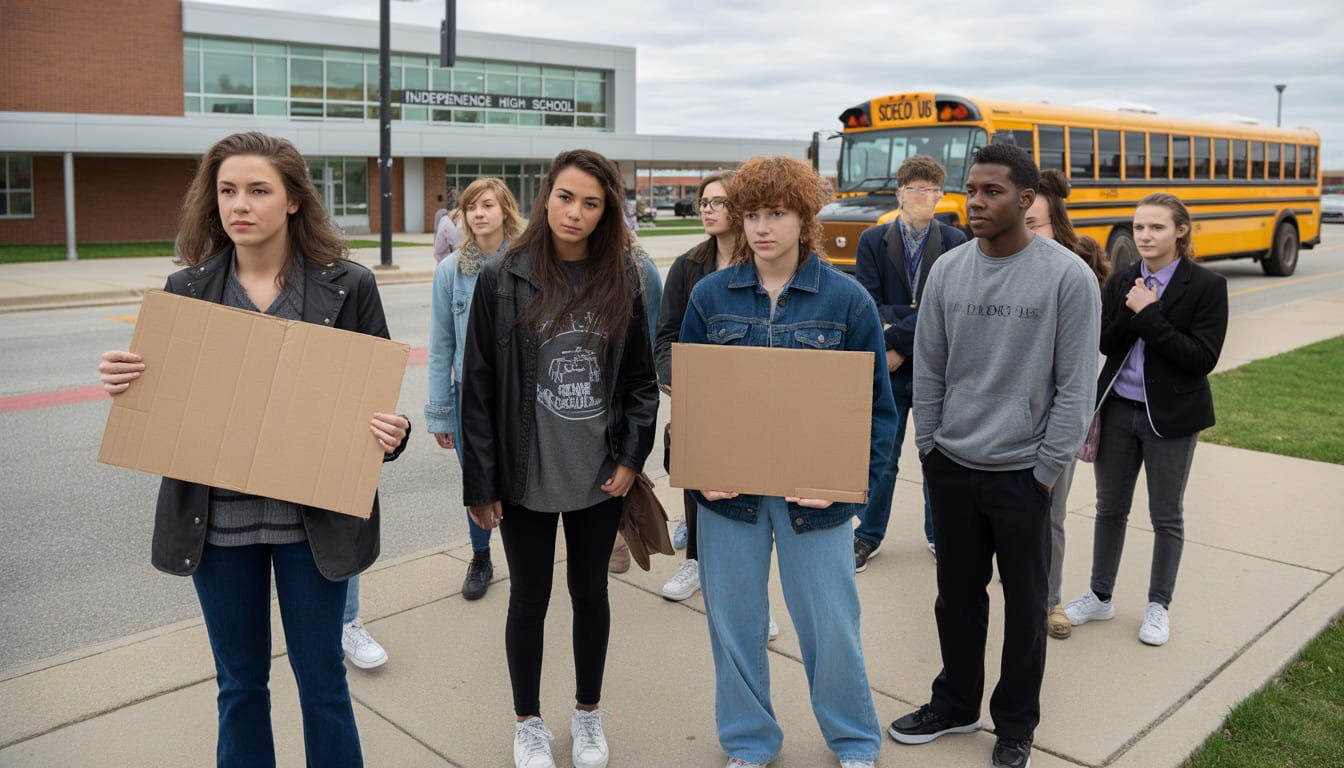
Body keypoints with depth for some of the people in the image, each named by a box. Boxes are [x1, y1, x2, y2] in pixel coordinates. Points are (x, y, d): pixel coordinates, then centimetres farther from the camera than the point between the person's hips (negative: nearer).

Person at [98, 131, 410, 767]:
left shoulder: (348, 286, -6)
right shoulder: (187, 289, 2)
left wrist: (391, 434, -24)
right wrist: (121, 383, -13)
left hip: (311, 517, -2)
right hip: (216, 517, 3)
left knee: (321, 681, 12)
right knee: (239, 683, 18)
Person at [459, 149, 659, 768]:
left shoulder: (621, 281, -1)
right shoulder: (503, 280, -8)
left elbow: (641, 377, 5)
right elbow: (478, 386, -7)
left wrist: (631, 457, -5)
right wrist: (480, 484, -8)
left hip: (599, 477, 2)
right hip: (527, 475, -2)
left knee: (591, 591, 17)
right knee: (530, 597, 13)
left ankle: (587, 712, 39)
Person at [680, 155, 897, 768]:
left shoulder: (847, 299, -4)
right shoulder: (710, 295, 1)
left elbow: (877, 405, -2)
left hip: (812, 492, -2)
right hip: (728, 488, 2)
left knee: (830, 625, 8)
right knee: (733, 622, 12)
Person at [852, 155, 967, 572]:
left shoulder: (954, 241, -1)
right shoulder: (873, 240, 1)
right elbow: (870, 305, -7)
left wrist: (898, 341, -16)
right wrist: (921, 315, -18)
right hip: (886, 367, 0)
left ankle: (939, 533, 29)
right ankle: (869, 535, 24)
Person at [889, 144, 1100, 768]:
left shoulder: (1068, 277, -11)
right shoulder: (947, 270, 1)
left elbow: (1076, 384, -10)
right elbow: (928, 369, 6)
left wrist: (1047, 469, -10)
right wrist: (929, 446, 4)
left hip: (1021, 472, -3)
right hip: (950, 466, 4)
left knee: (1024, 602, 11)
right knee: (957, 593, 17)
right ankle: (956, 703, 36)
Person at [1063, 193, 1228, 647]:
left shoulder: (1207, 286, -9)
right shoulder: (1121, 282, 3)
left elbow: (1203, 358, -17)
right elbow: (1106, 343, -2)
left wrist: (1149, 315, -19)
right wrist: (1132, 313, -19)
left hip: (1171, 416, -4)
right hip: (1118, 410, 4)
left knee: (1166, 515, 11)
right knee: (1110, 508, 14)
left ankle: (1158, 605, 27)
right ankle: (1100, 596, 29)